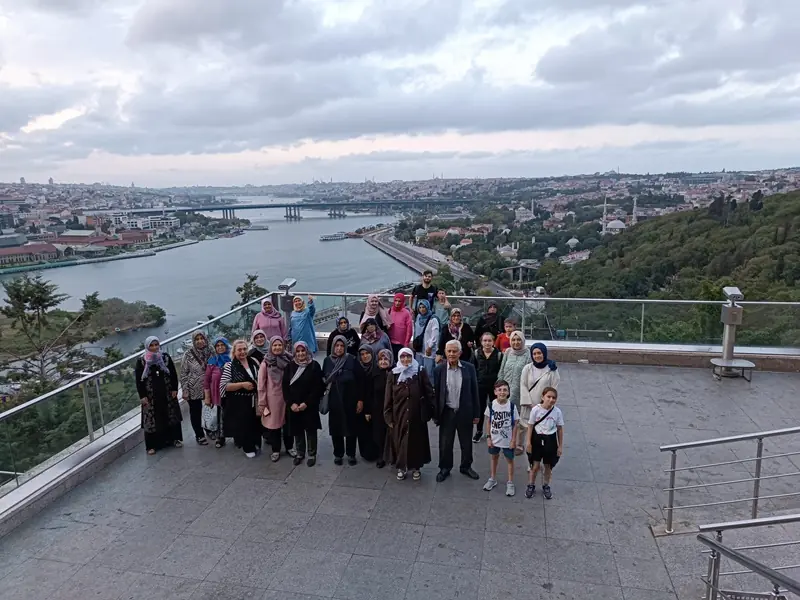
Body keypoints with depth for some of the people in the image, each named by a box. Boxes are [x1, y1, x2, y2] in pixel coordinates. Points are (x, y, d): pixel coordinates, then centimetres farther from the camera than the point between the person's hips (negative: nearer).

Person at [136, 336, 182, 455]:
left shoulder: (166, 357, 2)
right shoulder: (141, 361, -3)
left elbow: (173, 374, 5)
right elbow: (139, 380, -2)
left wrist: (174, 389, 0)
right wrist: (142, 396, -7)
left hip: (167, 393, 2)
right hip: (151, 396, -2)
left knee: (172, 416, 10)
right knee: (152, 419, 1)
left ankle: (175, 438, 24)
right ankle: (152, 445, 11)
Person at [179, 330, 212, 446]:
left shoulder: (211, 352, -4)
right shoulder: (188, 355, -11)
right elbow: (183, 374, -7)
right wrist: (185, 390, -9)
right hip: (193, 390, -2)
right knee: (195, 412, 10)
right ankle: (200, 435, 26)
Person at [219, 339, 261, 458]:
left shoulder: (253, 361, 5)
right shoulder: (230, 366, -11)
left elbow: (260, 378, 20)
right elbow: (224, 386, -16)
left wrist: (258, 385, 1)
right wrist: (242, 384, -22)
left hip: (253, 401, 5)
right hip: (238, 403, -4)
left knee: (254, 423, 15)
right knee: (243, 424, 5)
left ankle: (254, 443, 34)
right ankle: (248, 448, 22)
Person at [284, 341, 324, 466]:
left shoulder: (314, 365, -7)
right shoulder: (290, 366, 2)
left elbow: (318, 387, -10)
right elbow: (285, 386, 1)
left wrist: (306, 403, -15)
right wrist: (291, 403, -10)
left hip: (310, 406, -3)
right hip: (294, 406, 3)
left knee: (311, 430, 6)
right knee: (297, 430, 11)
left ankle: (312, 454, 19)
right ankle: (300, 453, 27)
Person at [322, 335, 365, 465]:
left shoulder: (352, 361, -9)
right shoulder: (327, 361, 0)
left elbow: (359, 381, -7)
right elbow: (323, 379, 8)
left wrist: (360, 400, -8)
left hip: (350, 400, -2)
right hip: (334, 400, 2)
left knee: (351, 427, 7)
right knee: (335, 427, 9)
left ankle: (351, 454, 22)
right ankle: (338, 454, 25)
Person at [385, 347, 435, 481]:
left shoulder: (420, 372, -5)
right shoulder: (393, 374, -1)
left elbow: (429, 392, -3)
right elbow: (388, 397, 1)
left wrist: (433, 410, -8)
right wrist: (388, 416, -1)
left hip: (417, 414, -1)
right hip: (399, 415, 1)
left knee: (417, 440, 9)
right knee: (400, 440, 9)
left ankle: (416, 467, 26)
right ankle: (401, 467, 27)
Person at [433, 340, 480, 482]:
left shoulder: (469, 368, -4)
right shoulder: (439, 369, -5)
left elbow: (474, 391, 0)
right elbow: (436, 392, -1)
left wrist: (476, 413, 0)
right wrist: (436, 414, -1)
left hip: (465, 412, 1)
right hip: (447, 412, 0)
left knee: (466, 442, 15)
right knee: (445, 443, 11)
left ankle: (466, 466, 36)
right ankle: (445, 468, 30)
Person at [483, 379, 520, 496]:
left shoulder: (512, 406, -15)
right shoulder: (491, 405, -11)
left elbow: (515, 424, -8)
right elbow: (488, 422, -1)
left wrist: (513, 440, -8)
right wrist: (488, 437, -2)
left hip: (508, 440, -2)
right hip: (494, 439, 2)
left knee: (509, 460, 10)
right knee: (493, 457, 18)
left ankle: (510, 483, 26)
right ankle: (492, 479, 36)